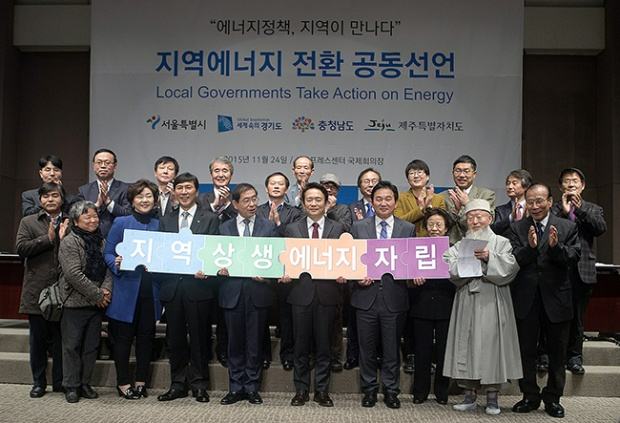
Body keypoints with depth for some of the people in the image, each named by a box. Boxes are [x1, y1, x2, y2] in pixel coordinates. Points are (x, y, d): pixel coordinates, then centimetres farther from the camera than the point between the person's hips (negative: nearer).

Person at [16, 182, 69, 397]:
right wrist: (48, 238, -11)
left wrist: (65, 238, -15)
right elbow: (21, 248, -5)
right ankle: (38, 382, 21)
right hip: (37, 290, 1)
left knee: (61, 337, 5)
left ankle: (59, 381, 16)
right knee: (38, 338, 9)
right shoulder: (28, 222, 10)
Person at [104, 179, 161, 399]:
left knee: (147, 336, 7)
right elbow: (108, 253, 1)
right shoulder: (120, 223, 2)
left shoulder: (160, 225, 10)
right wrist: (117, 265, -19)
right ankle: (123, 382, 15)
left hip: (151, 290, 3)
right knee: (123, 336, 3)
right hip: (126, 288, -3)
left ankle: (141, 381, 20)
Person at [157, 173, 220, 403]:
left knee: (199, 336, 3)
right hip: (172, 285, 4)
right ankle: (178, 384, 21)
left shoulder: (210, 218, 3)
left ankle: (199, 384, 15)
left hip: (197, 284, -4)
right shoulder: (165, 220, 15)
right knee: (175, 337, 10)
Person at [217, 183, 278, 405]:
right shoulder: (224, 228, 10)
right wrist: (220, 268, -12)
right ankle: (236, 387, 20)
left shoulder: (269, 226, 6)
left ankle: (252, 387, 18)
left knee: (255, 343, 6)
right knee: (235, 342, 8)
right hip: (232, 292, 1)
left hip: (258, 291, -1)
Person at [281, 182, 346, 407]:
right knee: (301, 345, 8)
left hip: (327, 293, 0)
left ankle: (322, 390, 18)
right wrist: (285, 273, -11)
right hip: (301, 292, 1)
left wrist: (343, 274, -13)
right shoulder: (292, 229, 9)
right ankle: (301, 390, 20)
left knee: (324, 345, 7)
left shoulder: (338, 228, 7)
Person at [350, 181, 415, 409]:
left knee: (392, 348, 9)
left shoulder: (408, 229, 6)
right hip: (367, 295, 0)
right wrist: (358, 276, -11)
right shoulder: (358, 227, 6)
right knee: (367, 348, 9)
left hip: (394, 298, 0)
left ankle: (391, 391, 23)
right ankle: (369, 389, 24)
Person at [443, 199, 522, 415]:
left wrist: (489, 258, -20)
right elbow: (449, 267, -1)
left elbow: (510, 267, -9)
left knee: (491, 344, -3)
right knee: (467, 344, 3)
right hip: (467, 302, 3)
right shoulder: (460, 246, 13)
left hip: (492, 302, -2)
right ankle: (470, 395, 13)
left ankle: (492, 397, 9)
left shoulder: (501, 243, 6)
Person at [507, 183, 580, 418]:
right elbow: (512, 261, -10)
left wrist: (556, 246, -26)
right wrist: (529, 247, -27)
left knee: (557, 352, 11)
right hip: (526, 299, 0)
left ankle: (552, 397, 25)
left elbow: (574, 258, -9)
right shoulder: (516, 228, 1)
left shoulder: (568, 227, 2)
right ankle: (530, 396, 24)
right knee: (526, 350, 10)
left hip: (556, 298, 0)